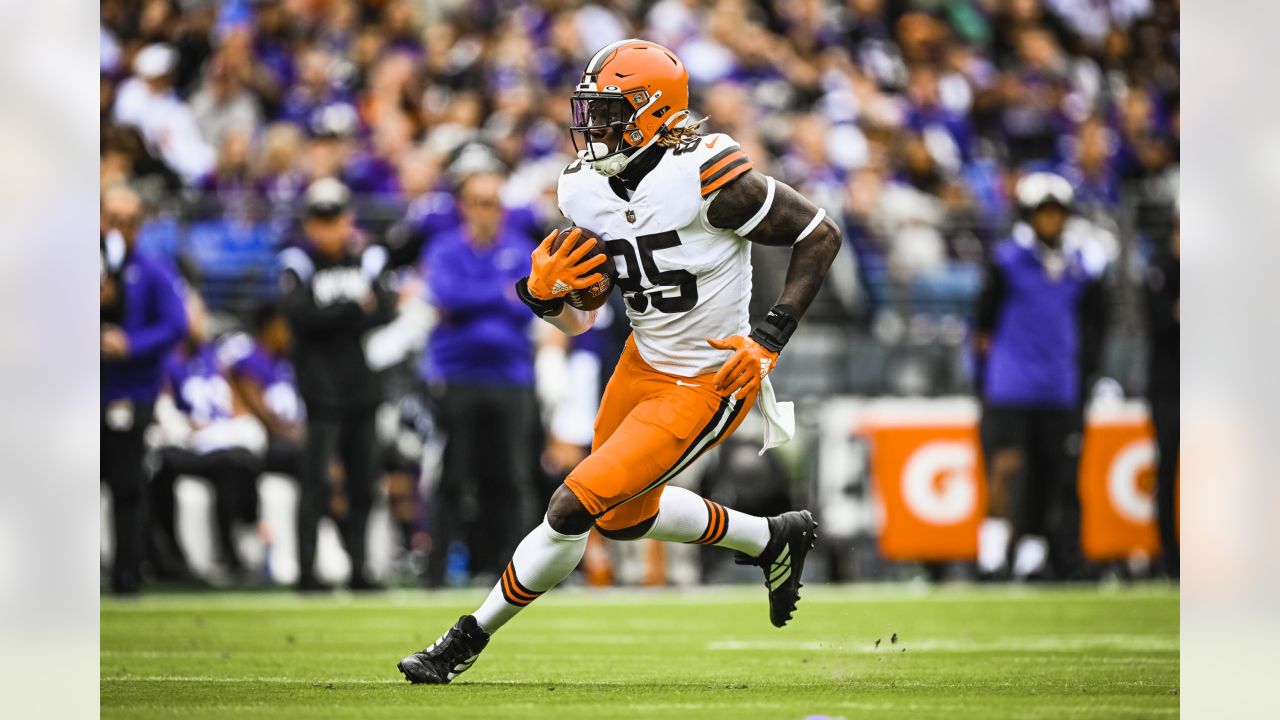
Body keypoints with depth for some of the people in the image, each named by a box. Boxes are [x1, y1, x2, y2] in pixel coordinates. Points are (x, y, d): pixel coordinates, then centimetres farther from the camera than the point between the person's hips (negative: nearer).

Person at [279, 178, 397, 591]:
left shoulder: (367, 263, 11)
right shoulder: (298, 265, 0)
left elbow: (386, 313, 0)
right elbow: (301, 313, -16)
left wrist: (335, 317, -13)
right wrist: (355, 309, -14)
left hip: (363, 386, 4)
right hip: (323, 389, -4)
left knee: (363, 483, 5)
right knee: (317, 482, -9)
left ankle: (357, 569, 11)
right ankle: (306, 570, -8)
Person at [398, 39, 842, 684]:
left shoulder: (707, 176, -25)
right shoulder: (585, 193, -4)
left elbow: (820, 235, -16)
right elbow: (578, 321, 6)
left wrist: (770, 338, -19)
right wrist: (544, 291, -17)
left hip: (707, 384, -8)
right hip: (644, 363, 8)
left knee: (573, 509, -11)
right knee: (624, 518, 24)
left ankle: (470, 638, 7)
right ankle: (774, 539, 43)